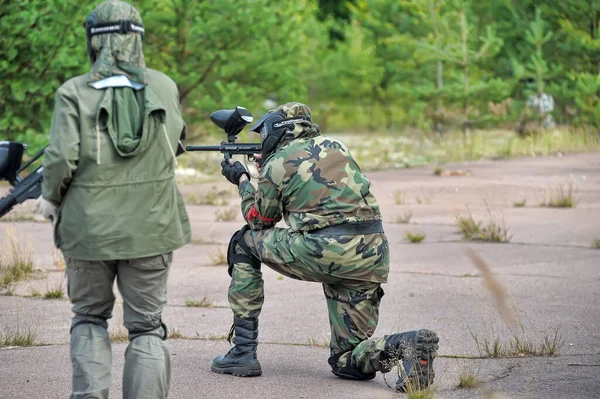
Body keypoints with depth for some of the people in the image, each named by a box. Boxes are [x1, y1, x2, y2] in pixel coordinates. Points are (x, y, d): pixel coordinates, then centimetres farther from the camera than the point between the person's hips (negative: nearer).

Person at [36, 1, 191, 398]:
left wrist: (51, 198, 3)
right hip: (150, 227, 1)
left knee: (89, 319, 19)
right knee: (147, 327, 10)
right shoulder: (165, 88, -1)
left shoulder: (75, 92, -9)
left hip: (89, 228, -1)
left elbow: (62, 158, -14)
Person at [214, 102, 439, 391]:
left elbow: (259, 220, 18)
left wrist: (243, 181, 35)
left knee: (244, 244, 20)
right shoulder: (335, 146, 20)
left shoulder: (277, 163, 4)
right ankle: (409, 344, -17)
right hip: (371, 259, 6)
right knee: (347, 363, 15)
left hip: (323, 254, -6)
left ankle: (244, 351, 15)